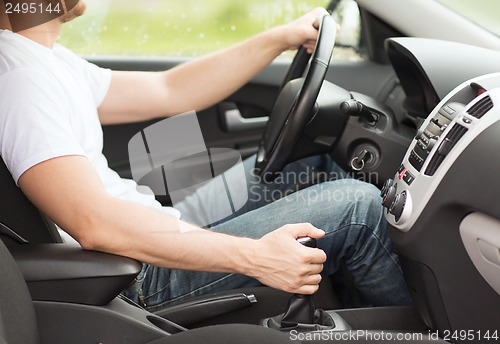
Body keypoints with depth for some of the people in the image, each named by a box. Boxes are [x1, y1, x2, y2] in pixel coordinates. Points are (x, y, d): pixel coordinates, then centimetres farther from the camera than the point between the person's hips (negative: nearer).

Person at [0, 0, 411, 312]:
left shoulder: (46, 60, 12)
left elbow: (167, 92, 13)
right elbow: (95, 223, -32)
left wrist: (280, 39, 8)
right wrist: (253, 257, -30)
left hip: (152, 232, 11)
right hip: (143, 282, -11)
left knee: (312, 160, 15)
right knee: (357, 204, -13)